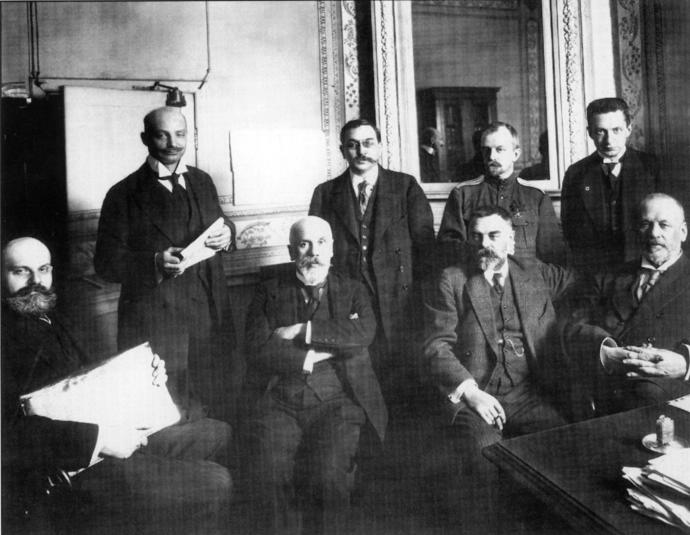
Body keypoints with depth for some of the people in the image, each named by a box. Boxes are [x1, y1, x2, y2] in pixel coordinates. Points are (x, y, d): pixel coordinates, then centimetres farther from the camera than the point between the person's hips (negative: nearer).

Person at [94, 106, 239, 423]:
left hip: (211, 315, 5)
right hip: (156, 323, -5)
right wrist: (155, 264, -23)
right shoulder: (124, 194, -5)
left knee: (225, 406, 11)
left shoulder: (202, 181, 12)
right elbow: (106, 263, -6)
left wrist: (226, 233, -2)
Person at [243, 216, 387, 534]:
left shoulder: (352, 292, 15)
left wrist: (302, 331, -9)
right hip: (278, 403, 0)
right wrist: (316, 355, -6)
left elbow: (363, 333, -7)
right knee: (269, 476, -23)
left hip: (335, 402, 0)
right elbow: (258, 350, -3)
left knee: (329, 477, -24)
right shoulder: (269, 293, 12)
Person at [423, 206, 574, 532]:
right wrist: (470, 391, -13)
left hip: (532, 395, 2)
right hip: (472, 395, -2)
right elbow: (436, 347, -1)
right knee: (481, 457, -29)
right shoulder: (452, 281, 9)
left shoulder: (538, 274, 18)